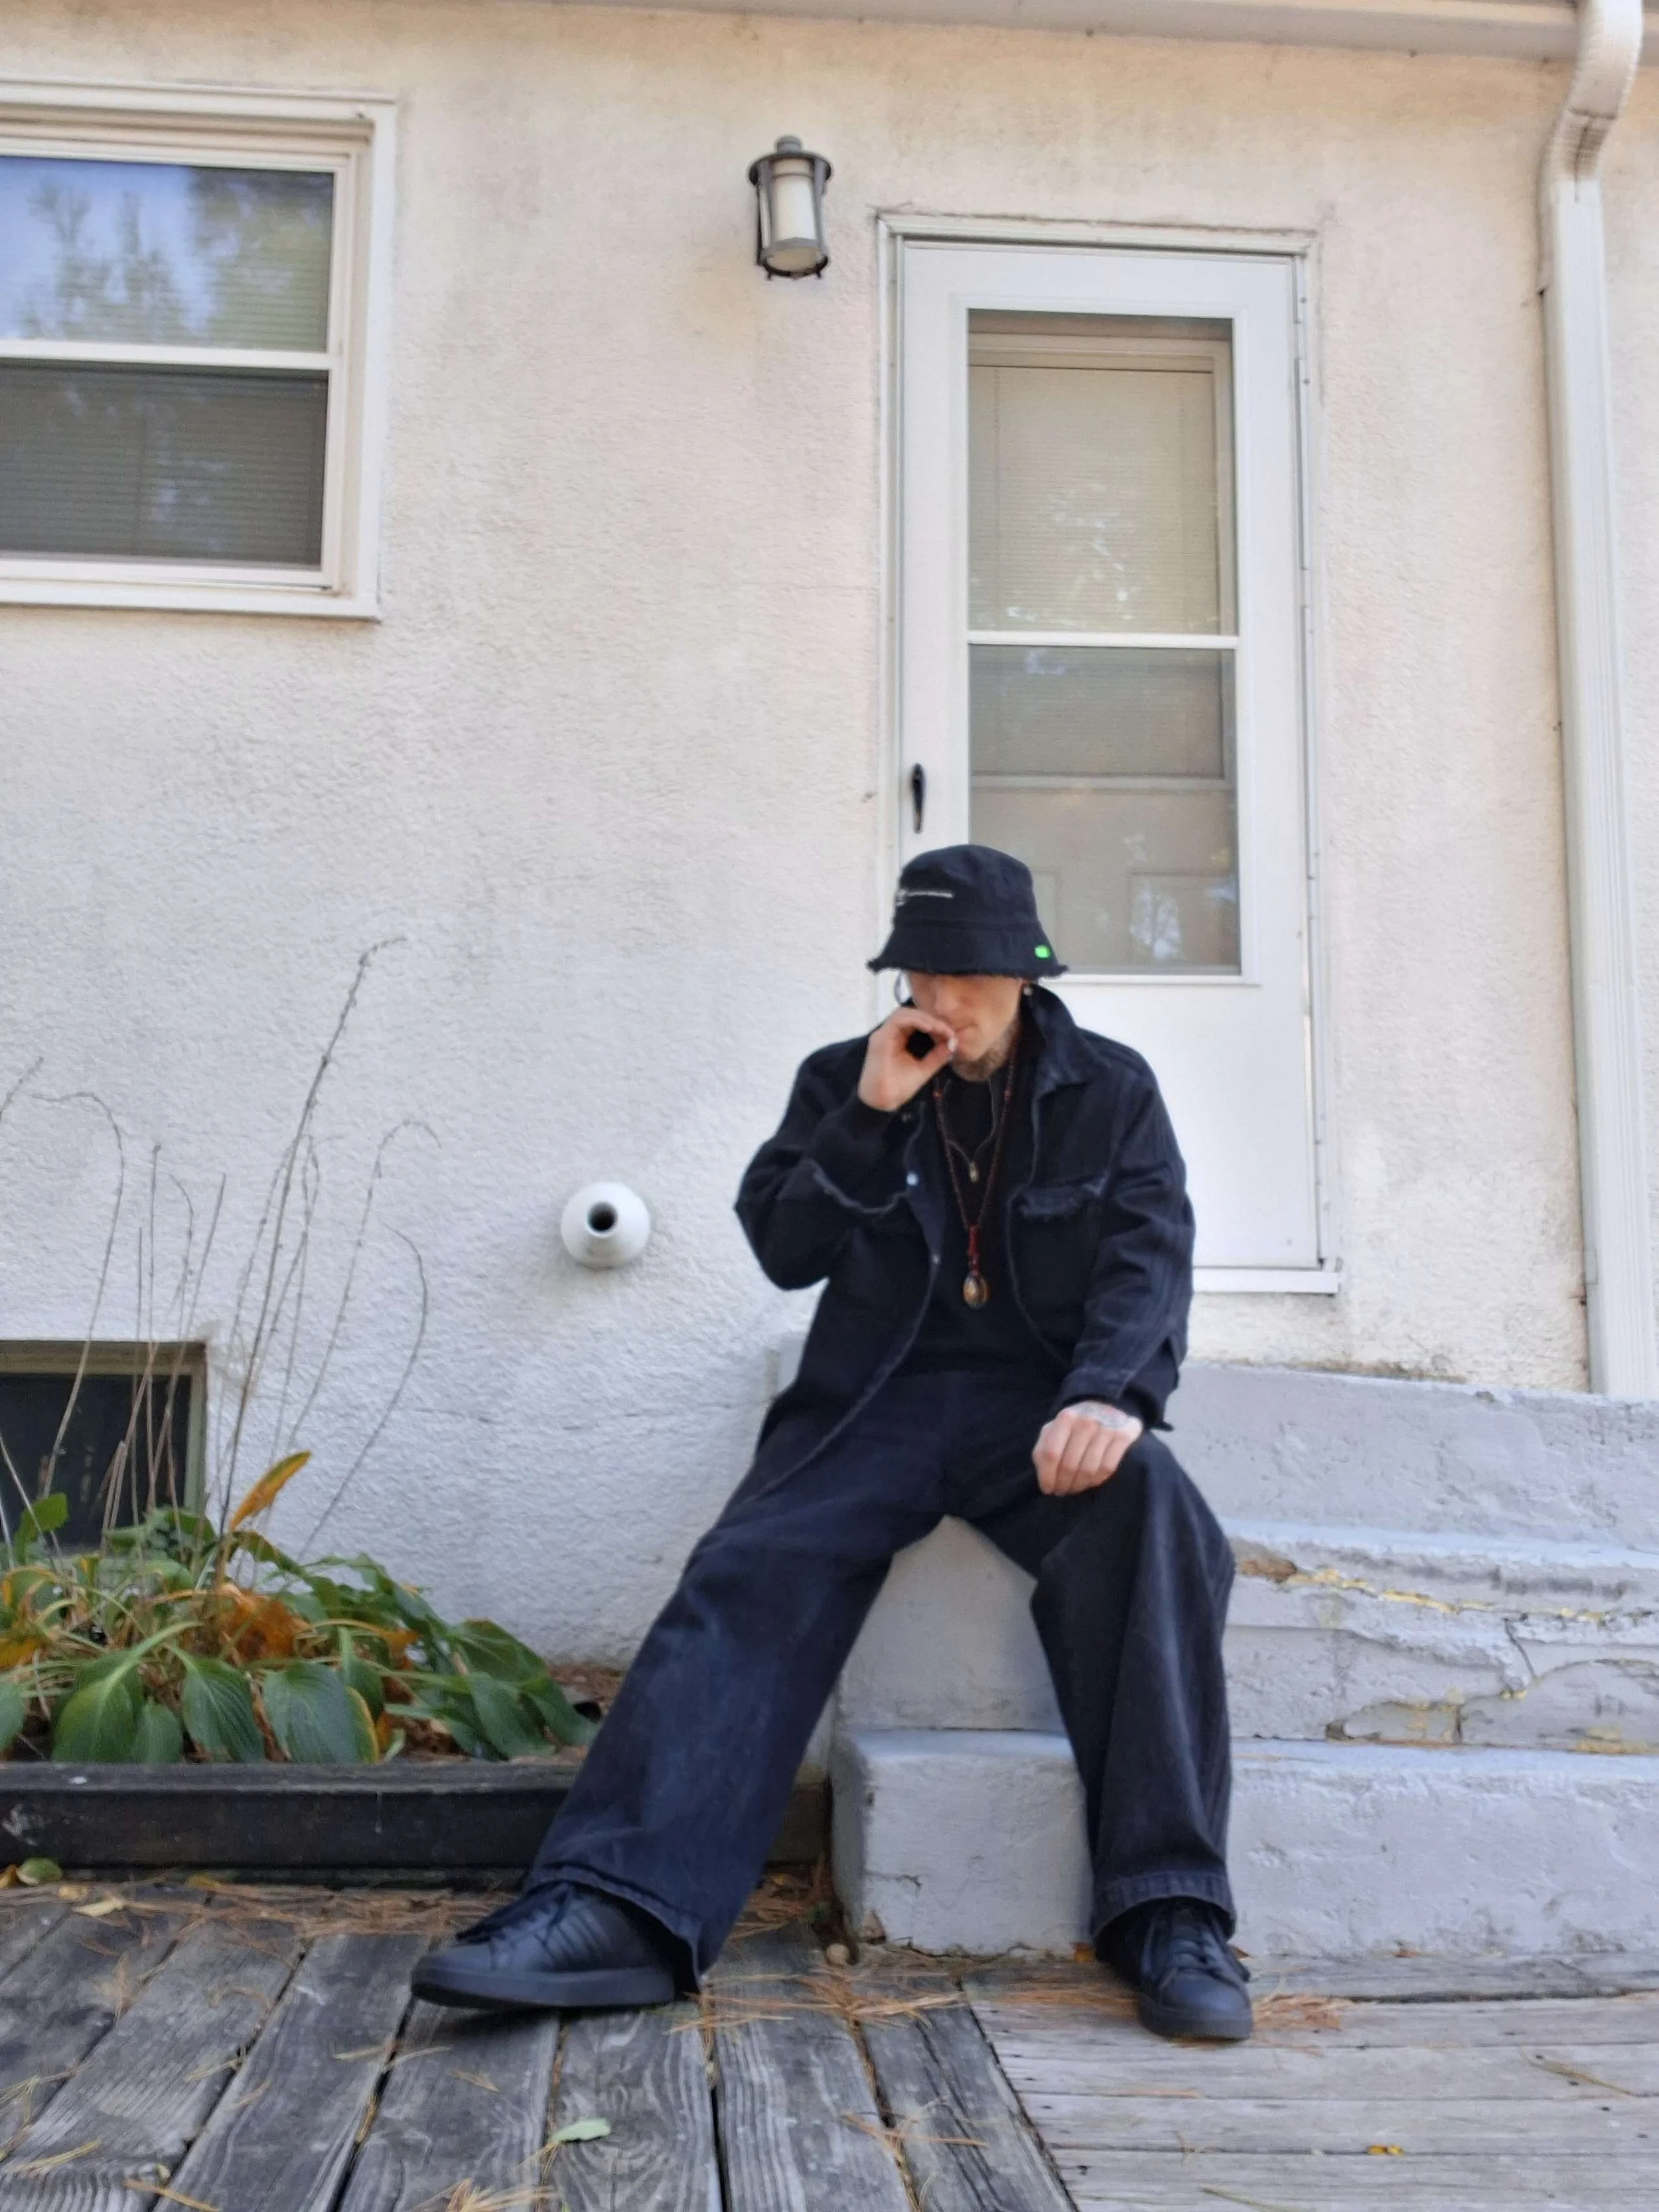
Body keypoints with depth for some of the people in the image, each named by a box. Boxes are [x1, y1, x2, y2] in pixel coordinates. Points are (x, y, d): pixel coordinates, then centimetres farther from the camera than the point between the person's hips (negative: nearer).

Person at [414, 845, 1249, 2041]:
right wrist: (871, 1117, -8)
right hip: (877, 1398, 2)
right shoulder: (841, 1080, 12)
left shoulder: (1113, 1089, 9)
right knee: (747, 1575, -25)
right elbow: (783, 1249, 5)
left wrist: (1109, 1395, -24)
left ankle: (1171, 1917, -31)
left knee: (1151, 1515, -33)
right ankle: (621, 1908, -36)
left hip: (1039, 1397, -1)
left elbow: (1150, 1259, -4)